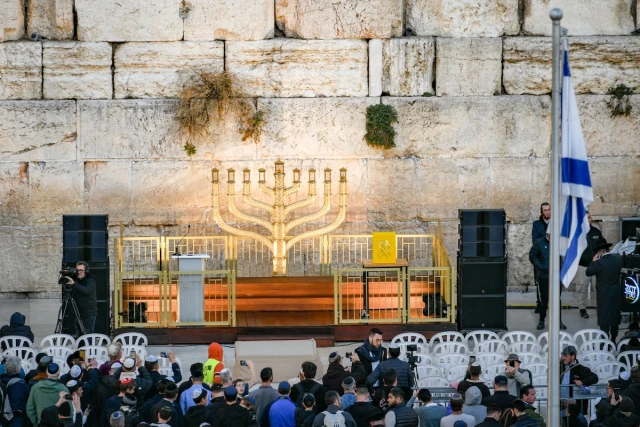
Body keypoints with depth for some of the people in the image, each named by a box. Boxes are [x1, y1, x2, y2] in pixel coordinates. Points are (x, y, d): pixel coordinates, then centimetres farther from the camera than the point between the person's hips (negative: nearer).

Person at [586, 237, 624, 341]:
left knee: (604, 320, -1)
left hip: (604, 295, -6)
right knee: (615, 316, 17)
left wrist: (594, 261, -3)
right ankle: (613, 340, 27)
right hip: (617, 293, 6)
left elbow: (588, 273, -13)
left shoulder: (600, 263, -22)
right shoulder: (618, 258, -3)